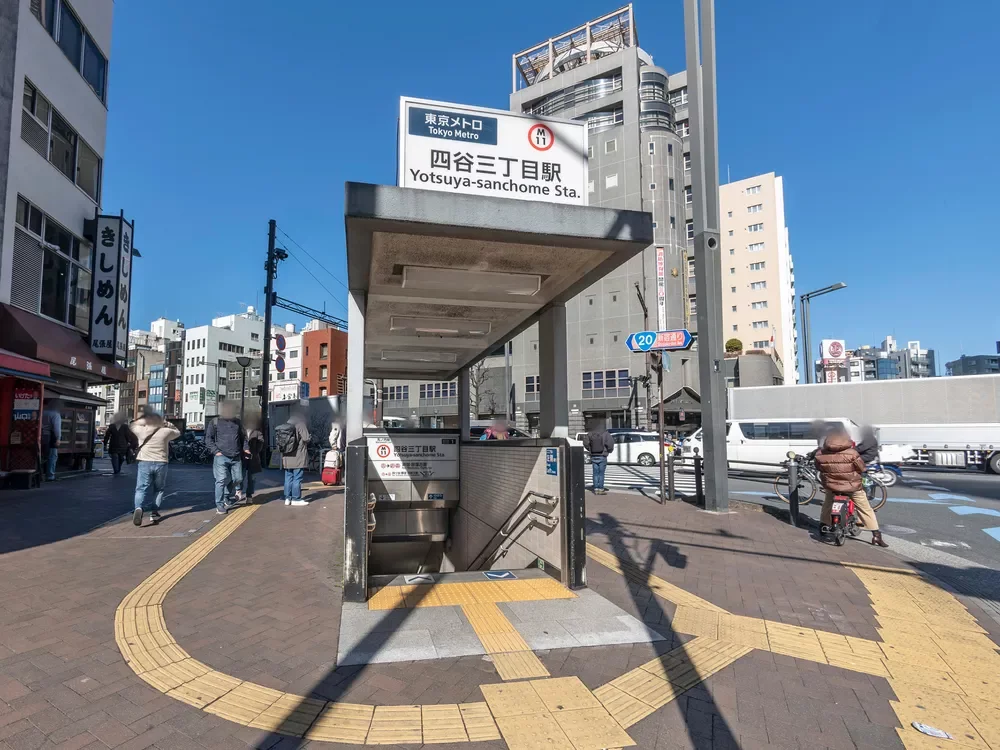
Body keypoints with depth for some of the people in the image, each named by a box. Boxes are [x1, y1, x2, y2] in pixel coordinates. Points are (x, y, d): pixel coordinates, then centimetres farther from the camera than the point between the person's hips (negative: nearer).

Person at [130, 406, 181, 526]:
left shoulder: (141, 430, -1)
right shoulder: (165, 432, -3)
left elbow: (131, 425, 21)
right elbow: (177, 432, 18)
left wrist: (144, 418, 14)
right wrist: (167, 424, 11)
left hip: (144, 463, 0)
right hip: (161, 463, 0)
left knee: (141, 489, 1)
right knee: (159, 489, 17)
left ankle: (138, 508, -25)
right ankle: (154, 513, 13)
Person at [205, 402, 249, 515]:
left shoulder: (238, 422, 14)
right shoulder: (215, 422, 1)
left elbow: (243, 437, 23)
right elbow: (208, 439, 1)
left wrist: (245, 448, 9)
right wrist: (216, 451, -9)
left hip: (236, 457, 4)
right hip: (221, 456, -4)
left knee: (238, 479, 6)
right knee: (222, 480, -7)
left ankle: (228, 499, 28)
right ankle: (220, 505, 3)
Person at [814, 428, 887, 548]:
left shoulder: (820, 454, -12)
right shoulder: (852, 453, -20)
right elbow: (862, 468, -8)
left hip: (831, 486, 2)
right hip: (852, 486, -2)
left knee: (827, 503, 30)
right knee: (866, 509, 14)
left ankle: (824, 525, 37)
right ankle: (876, 536, 14)